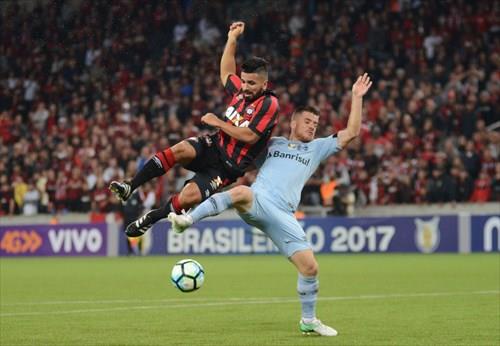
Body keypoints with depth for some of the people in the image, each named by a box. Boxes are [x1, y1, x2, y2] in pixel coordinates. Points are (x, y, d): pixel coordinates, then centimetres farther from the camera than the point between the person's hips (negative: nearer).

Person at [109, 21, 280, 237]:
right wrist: (232, 40, 26)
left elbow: (249, 136, -21)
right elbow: (226, 74, 31)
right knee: (180, 150, -29)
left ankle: (150, 219, 1)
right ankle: (130, 187, -30)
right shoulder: (241, 91, 9)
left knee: (187, 197, -23)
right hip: (213, 146, 5)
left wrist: (218, 123, -12)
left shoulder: (269, 105, -13)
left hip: (227, 166, -5)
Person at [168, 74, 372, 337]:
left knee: (310, 266, -7)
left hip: (283, 216, 2)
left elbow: (351, 133, 17)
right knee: (241, 192, -41)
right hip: (257, 201, -2)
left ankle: (309, 320, 13)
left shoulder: (317, 148, 26)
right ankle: (187, 220, -46)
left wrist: (357, 97, 14)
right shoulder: (272, 143, 24)